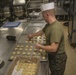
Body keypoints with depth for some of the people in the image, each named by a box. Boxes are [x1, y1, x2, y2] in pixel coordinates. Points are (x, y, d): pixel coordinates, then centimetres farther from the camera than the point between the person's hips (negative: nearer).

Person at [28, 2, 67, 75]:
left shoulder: (55, 28, -33)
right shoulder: (48, 24, -1)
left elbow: (53, 48, -36)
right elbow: (42, 31, 22)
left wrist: (40, 46, -21)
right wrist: (32, 35, 34)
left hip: (58, 58, -9)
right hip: (52, 55, 9)